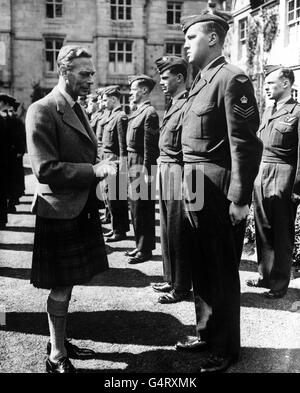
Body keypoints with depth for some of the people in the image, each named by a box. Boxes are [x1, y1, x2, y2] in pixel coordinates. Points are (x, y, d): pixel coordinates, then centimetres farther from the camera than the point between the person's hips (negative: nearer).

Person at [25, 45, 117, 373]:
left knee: (66, 284, 19)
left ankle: (59, 341, 35)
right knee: (61, 287, 3)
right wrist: (93, 171, -22)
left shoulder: (76, 110, 14)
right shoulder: (42, 111, -14)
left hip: (81, 210, 8)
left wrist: (99, 168, 6)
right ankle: (57, 358, 19)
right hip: (60, 213, -8)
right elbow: (45, 169, -21)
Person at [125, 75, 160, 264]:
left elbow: (150, 147, -18)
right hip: (133, 165, 10)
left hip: (142, 166, -10)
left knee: (143, 208, -2)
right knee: (136, 207, 15)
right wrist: (130, 166, 15)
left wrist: (146, 173, -20)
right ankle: (141, 245, 26)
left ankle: (145, 249, 8)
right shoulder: (137, 112, 15)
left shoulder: (150, 113, -14)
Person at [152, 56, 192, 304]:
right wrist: (161, 170, 12)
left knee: (178, 233, 0)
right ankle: (171, 279, 32)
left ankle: (182, 288, 13)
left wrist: (186, 182, -19)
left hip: (177, 174, -10)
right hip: (165, 172, 10)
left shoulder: (188, 106, -15)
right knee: (168, 230, 17)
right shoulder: (173, 104, 15)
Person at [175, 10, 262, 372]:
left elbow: (245, 144, -18)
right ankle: (206, 334, 35)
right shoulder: (200, 82, 14)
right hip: (197, 191, 9)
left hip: (219, 193, -9)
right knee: (202, 268, 18)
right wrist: (189, 189, 15)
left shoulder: (231, 79, -13)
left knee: (221, 272, 4)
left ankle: (226, 349, 22)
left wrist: (240, 199, -20)